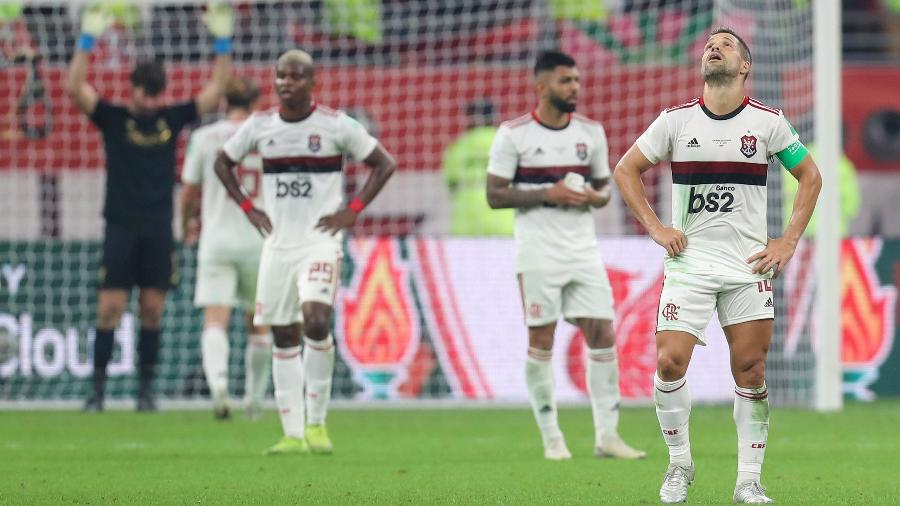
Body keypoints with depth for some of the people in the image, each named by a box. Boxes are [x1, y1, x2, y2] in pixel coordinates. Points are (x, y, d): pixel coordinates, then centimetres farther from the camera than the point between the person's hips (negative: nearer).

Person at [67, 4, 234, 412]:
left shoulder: (172, 118, 9)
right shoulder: (112, 118, 1)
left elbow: (216, 91, 11)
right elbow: (74, 88, -12)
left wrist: (223, 42, 3)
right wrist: (89, 38, -19)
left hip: (159, 230, 3)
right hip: (121, 228, -3)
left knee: (152, 310, 4)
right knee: (110, 308, -6)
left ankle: (146, 389, 11)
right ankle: (97, 389, -2)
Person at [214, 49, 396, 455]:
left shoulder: (336, 125, -4)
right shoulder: (259, 125, 5)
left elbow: (384, 163, 2)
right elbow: (223, 162, 20)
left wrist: (352, 211, -5)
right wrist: (248, 208, 9)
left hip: (320, 242, -4)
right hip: (277, 245, 4)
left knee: (316, 319, -23)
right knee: (283, 337, 5)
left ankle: (317, 422, -11)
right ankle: (293, 434, 11)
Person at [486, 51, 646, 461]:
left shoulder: (591, 132, 9)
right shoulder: (513, 134, -4)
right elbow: (495, 195, -5)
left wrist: (592, 197, -6)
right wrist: (547, 194, -16)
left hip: (583, 249, 4)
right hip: (538, 253, -4)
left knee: (602, 334, -3)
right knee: (541, 340, -2)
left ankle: (607, 435, 2)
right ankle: (551, 438, 7)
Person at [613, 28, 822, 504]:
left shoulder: (768, 121, 1)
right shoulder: (676, 120, 1)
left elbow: (810, 177, 12)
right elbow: (625, 170, 11)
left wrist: (788, 241, 3)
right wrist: (654, 227, 1)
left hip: (749, 266, 0)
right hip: (689, 262, 0)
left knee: (750, 371, -2)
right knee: (669, 362, -12)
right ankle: (679, 464, 7)